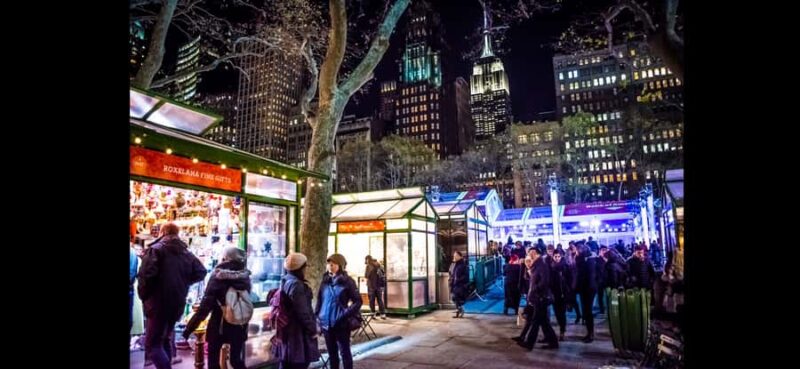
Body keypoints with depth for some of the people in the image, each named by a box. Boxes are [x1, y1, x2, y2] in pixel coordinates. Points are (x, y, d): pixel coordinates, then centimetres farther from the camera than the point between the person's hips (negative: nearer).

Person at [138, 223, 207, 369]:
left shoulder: (156, 249, -7)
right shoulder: (187, 253, 11)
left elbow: (146, 274, -20)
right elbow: (201, 272, 8)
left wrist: (144, 296, -7)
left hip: (159, 303, -6)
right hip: (178, 303, 6)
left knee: (152, 344, -1)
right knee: (165, 339, 22)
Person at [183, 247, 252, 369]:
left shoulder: (218, 276, -12)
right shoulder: (245, 276, 0)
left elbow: (206, 305, -15)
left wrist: (189, 327, -10)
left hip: (219, 325, -3)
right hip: (239, 326, 4)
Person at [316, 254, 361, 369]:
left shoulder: (347, 281, -8)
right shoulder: (325, 281, 5)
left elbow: (357, 301, -7)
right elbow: (319, 300, 12)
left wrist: (347, 314, -15)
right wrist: (318, 315, 3)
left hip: (341, 324, -5)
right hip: (326, 323, 5)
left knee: (344, 352, 6)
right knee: (331, 353, 16)